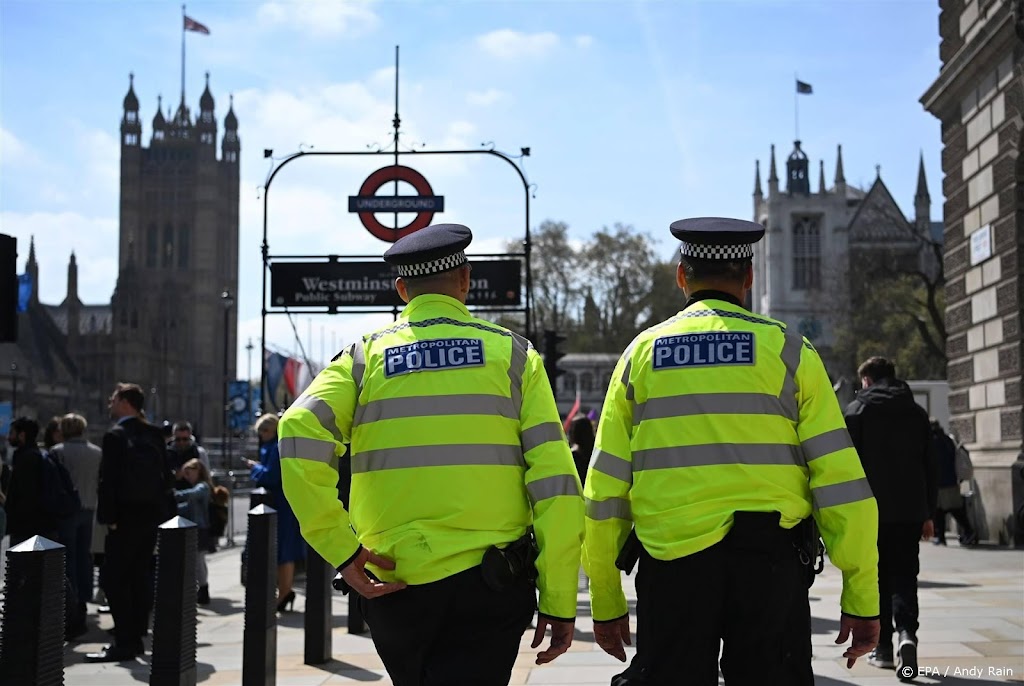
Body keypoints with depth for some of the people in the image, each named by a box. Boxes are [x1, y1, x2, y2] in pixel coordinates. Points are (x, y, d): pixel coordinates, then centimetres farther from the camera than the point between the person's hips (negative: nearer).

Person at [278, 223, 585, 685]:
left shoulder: (366, 356, 5)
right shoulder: (511, 353, 3)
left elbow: (299, 433, -14)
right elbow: (555, 485, -4)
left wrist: (341, 550, -9)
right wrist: (559, 601, 0)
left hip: (394, 588, 2)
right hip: (486, 588, -2)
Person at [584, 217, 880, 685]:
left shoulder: (641, 353, 8)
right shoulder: (787, 350, 3)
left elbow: (604, 487, 6)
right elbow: (841, 480, -2)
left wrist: (606, 602, 12)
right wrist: (861, 598, 2)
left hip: (671, 565, 1)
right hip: (768, 562, -1)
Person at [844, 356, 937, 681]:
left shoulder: (856, 411, -1)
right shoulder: (917, 413, 11)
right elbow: (929, 467, 11)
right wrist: (928, 514, 15)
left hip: (871, 511, -2)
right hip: (910, 511, 3)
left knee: (877, 579, 8)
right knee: (904, 576, 3)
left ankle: (883, 647, 10)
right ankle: (906, 633, -20)